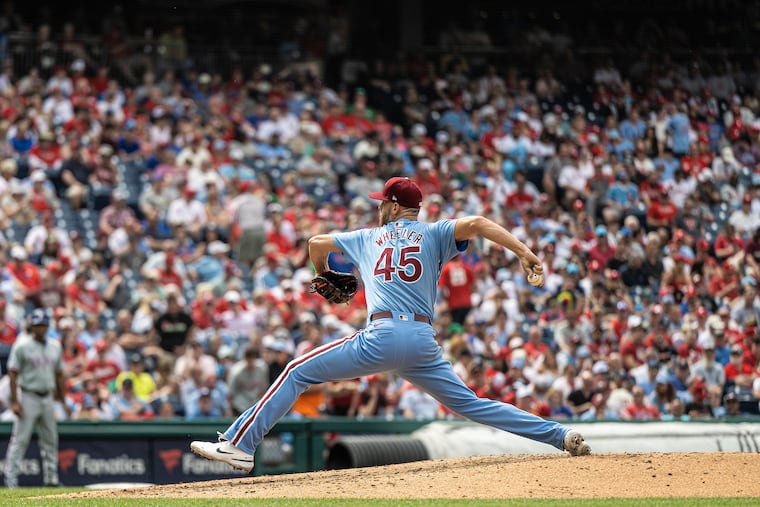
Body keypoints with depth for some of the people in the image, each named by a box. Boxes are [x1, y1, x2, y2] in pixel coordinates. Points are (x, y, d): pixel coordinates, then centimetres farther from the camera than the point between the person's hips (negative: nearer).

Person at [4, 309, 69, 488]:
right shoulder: (22, 346, -7)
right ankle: (11, 478, -6)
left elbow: (59, 375, 17)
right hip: (28, 397, -6)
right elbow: (12, 373, -9)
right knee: (20, 439, -7)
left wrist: (63, 401, 14)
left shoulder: (55, 347, 11)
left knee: (50, 440, 8)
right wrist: (14, 401, -16)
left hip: (47, 398, 6)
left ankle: (51, 478, 14)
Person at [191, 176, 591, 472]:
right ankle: (562, 436, 2)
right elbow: (475, 224, -2)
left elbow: (316, 243, 38)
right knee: (468, 403, 11)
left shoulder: (368, 238, 23)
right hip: (424, 341, 3)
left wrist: (323, 276, 59)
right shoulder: (433, 234, 18)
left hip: (383, 335, -3)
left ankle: (239, 445, -3)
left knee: (298, 372, 6)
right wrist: (523, 252, -7)